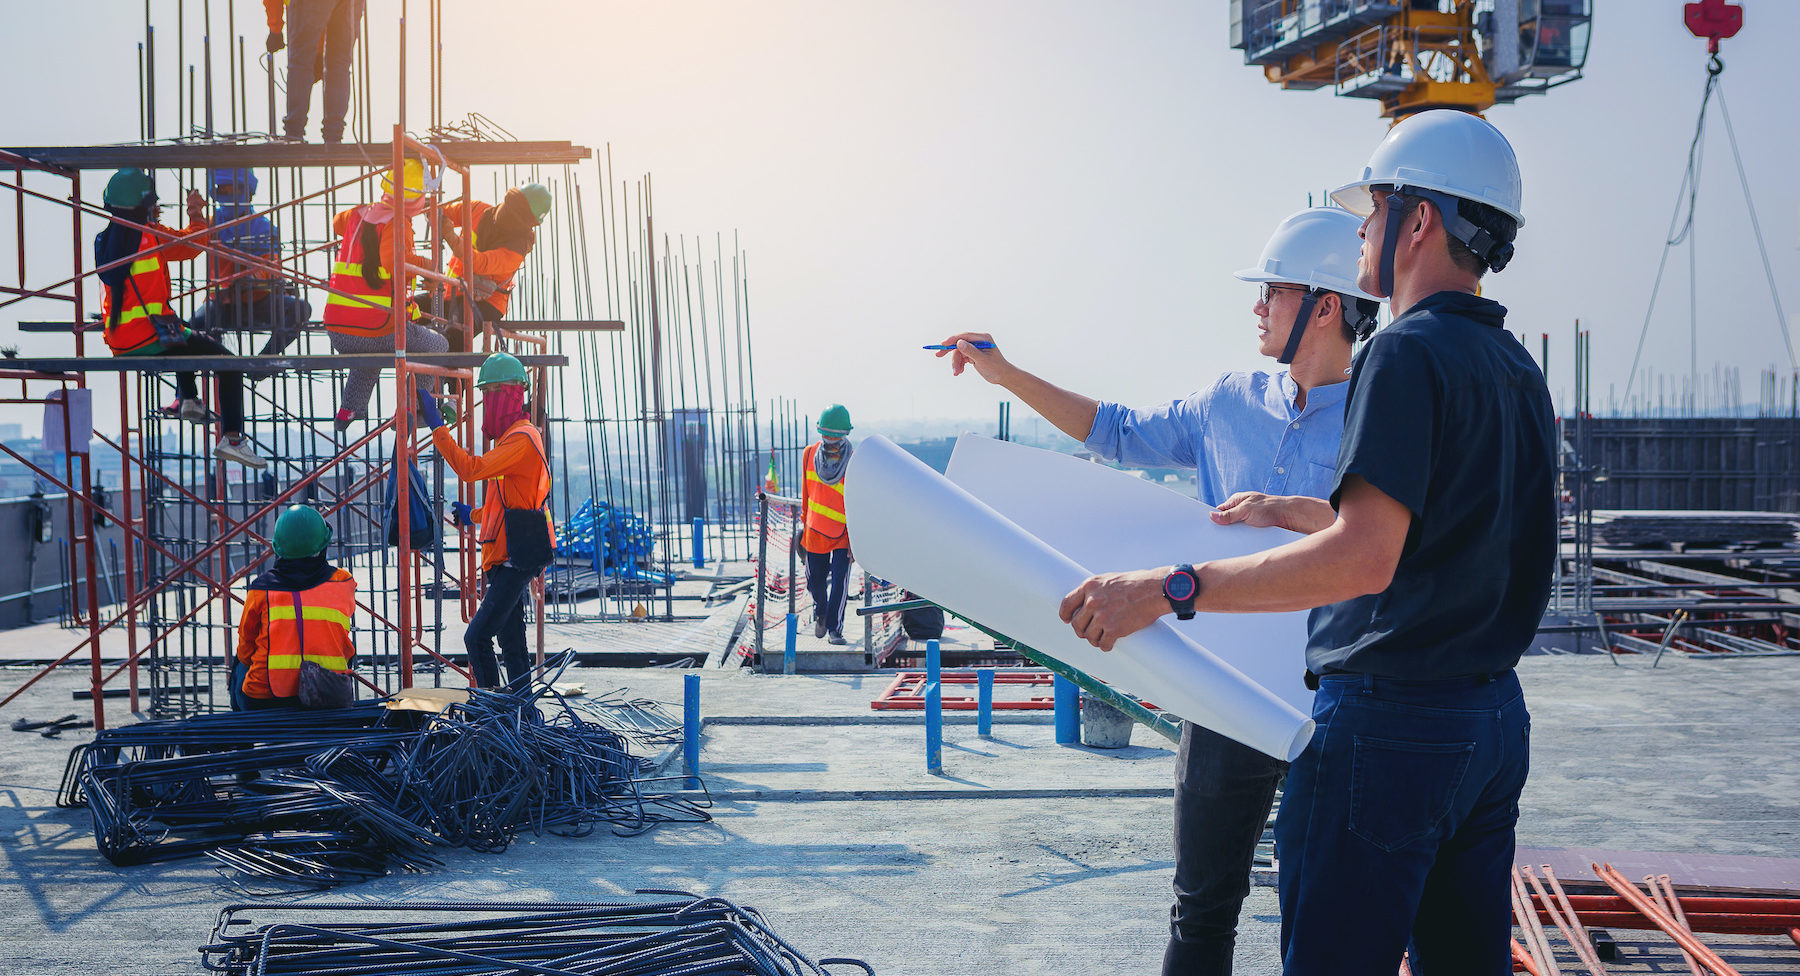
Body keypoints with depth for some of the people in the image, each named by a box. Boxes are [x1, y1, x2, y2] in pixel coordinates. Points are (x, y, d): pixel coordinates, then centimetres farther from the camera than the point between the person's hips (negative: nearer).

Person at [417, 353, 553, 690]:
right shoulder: (511, 436, 20)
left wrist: (436, 425, -23)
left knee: (477, 637, -15)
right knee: (511, 643, 13)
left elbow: (470, 468, -25)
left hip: (514, 558, -11)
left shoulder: (522, 438, -14)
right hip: (505, 558, 11)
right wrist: (475, 515, 22)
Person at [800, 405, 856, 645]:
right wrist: (804, 521, 16)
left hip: (844, 533, -3)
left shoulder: (854, 463, -16)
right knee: (816, 580, 13)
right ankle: (820, 613, 40)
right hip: (815, 531, 3)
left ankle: (835, 628, -3)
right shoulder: (810, 454, -4)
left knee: (840, 581, -12)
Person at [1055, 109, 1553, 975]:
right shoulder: (1517, 369, 14)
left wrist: (1168, 587, -25)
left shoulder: (1408, 353, -15)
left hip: (1390, 720, -9)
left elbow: (1365, 557, -26)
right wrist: (1289, 511, 37)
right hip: (1494, 719, 9)